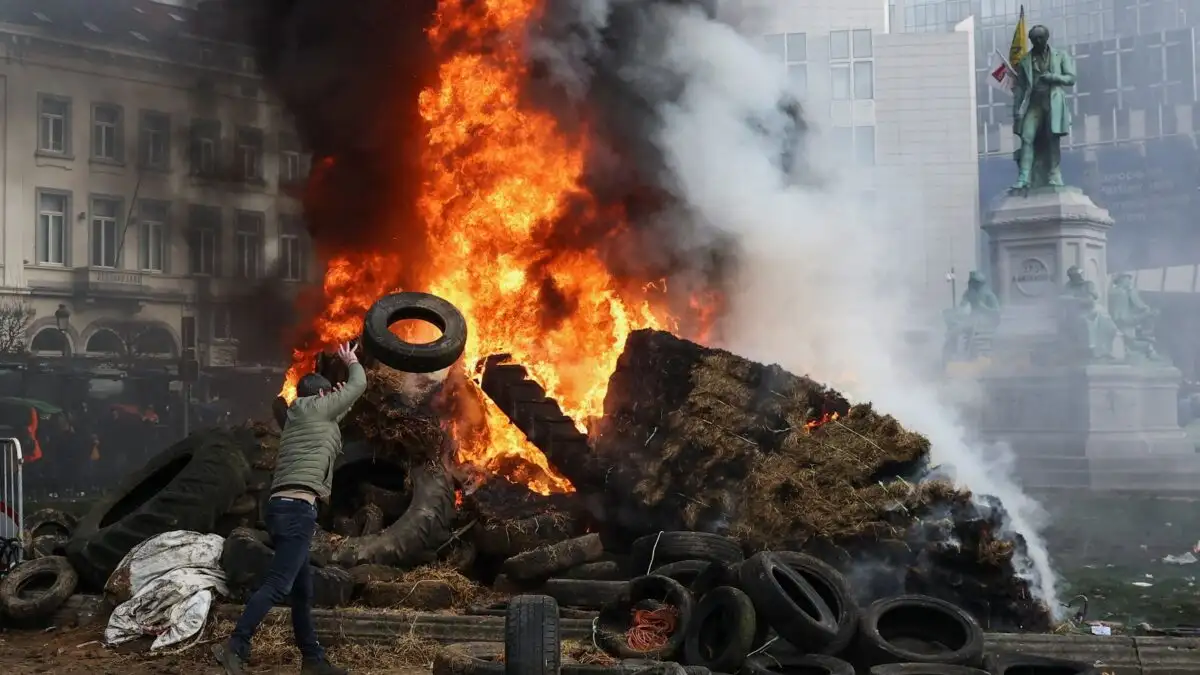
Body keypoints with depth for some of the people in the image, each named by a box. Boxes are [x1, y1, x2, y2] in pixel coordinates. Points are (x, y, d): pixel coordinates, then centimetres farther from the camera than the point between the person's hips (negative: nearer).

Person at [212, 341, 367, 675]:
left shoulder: (300, 416, 25)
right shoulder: (317, 407, 5)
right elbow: (359, 384, 15)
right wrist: (352, 361, 33)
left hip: (282, 507, 9)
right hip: (298, 507, -9)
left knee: (302, 589, 12)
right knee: (277, 585, -14)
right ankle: (235, 648, -21)